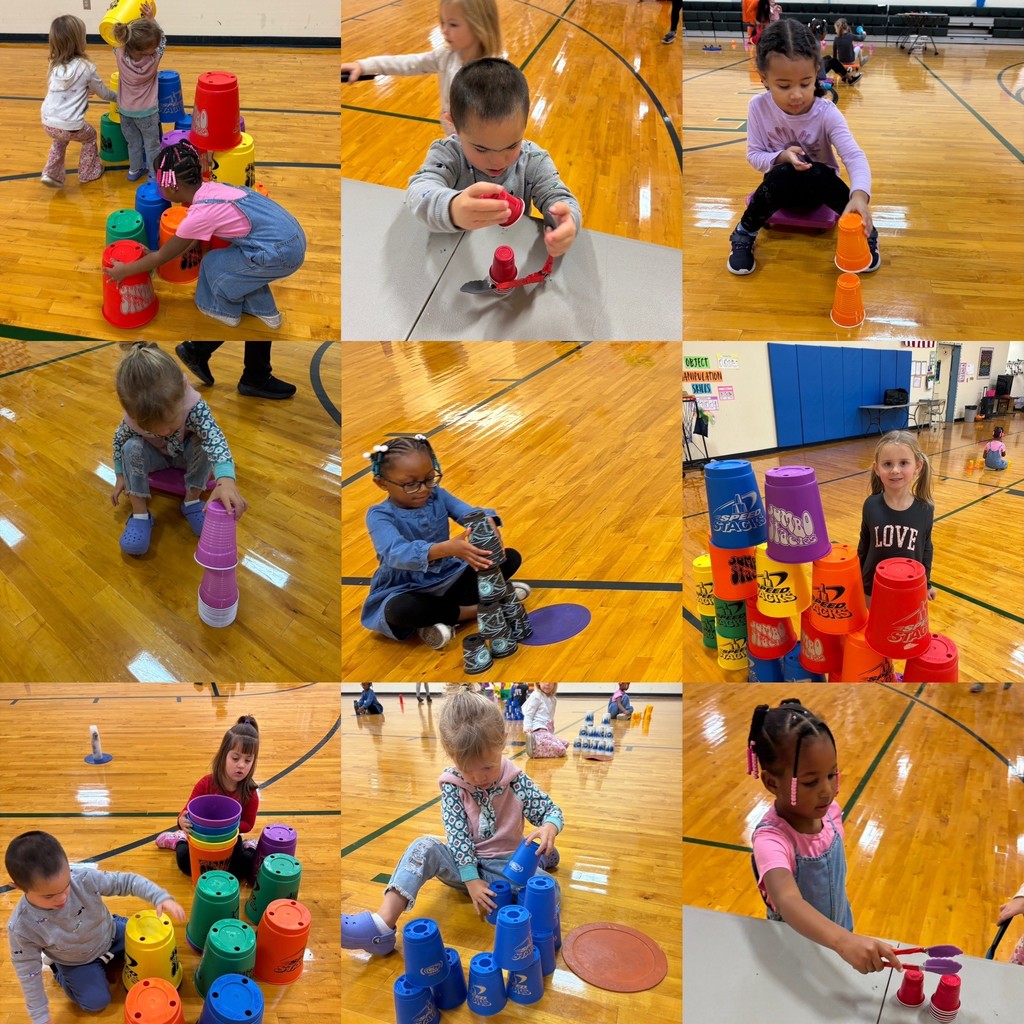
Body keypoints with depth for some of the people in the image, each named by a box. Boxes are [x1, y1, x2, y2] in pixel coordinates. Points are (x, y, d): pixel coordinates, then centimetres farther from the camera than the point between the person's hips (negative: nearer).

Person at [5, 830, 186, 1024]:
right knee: (96, 1002, -8)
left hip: (109, 934, 2)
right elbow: (28, 973, -23)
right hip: (76, 963, -2)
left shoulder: (85, 878, -36)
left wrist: (161, 897, -39)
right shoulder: (22, 927, -36)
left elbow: (126, 881, -25)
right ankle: (57, 967, 15)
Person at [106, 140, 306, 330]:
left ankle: (227, 311, 33)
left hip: (280, 253, -7)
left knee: (214, 264, 10)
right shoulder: (210, 188, 7)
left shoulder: (199, 214, -15)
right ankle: (265, 310, 39)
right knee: (232, 259, 28)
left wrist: (124, 271, 9)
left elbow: (162, 257, -2)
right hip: (292, 237, 7)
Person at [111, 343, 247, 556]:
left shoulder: (194, 407, -41)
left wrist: (226, 480, -71)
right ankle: (139, 514, -18)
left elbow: (216, 440, -55)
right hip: (156, 457, 1)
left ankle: (192, 500, -13)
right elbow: (119, 440, -10)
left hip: (187, 456, -1)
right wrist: (120, 475, -7)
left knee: (204, 443, -32)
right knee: (132, 448, -29)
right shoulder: (133, 418, -33)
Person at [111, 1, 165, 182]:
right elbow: (163, 40, -9)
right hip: (147, 112, -4)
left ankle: (135, 169, 34)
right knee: (152, 144, 13)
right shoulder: (153, 60, -27)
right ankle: (155, 174, 21)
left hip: (126, 111, 4)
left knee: (133, 142, 21)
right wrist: (151, 19, -9)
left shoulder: (120, 55, -21)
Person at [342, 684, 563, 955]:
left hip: (506, 864, -2)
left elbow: (551, 811, -5)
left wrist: (550, 827, -31)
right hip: (465, 864, 2)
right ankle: (382, 926, -40)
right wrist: (471, 880, -24)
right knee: (424, 847, -29)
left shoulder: (516, 781, -8)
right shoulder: (452, 785, -7)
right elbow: (457, 836, -12)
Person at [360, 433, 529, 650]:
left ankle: (441, 616, -16)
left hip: (448, 578, 5)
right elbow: (397, 553, -39)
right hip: (406, 591, -5)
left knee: (511, 557, -5)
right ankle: (477, 608, -20)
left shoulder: (437, 496, -4)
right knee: (397, 610, -41)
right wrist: (448, 548, -55)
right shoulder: (379, 516, -20)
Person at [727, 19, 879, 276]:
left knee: (816, 173, -35)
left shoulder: (826, 113, -23)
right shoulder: (759, 107, -17)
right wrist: (782, 157, -32)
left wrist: (859, 195, -54)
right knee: (783, 174, -34)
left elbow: (854, 156, -34)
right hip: (783, 185, 1)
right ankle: (744, 234, -13)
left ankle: (864, 232, -17)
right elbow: (754, 155, -8)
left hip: (819, 185, -1)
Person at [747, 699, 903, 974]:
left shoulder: (828, 810, -15)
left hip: (835, 941, 5)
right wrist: (844, 941, -68)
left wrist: (845, 939, 11)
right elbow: (788, 901, -53)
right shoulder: (771, 839, -36)